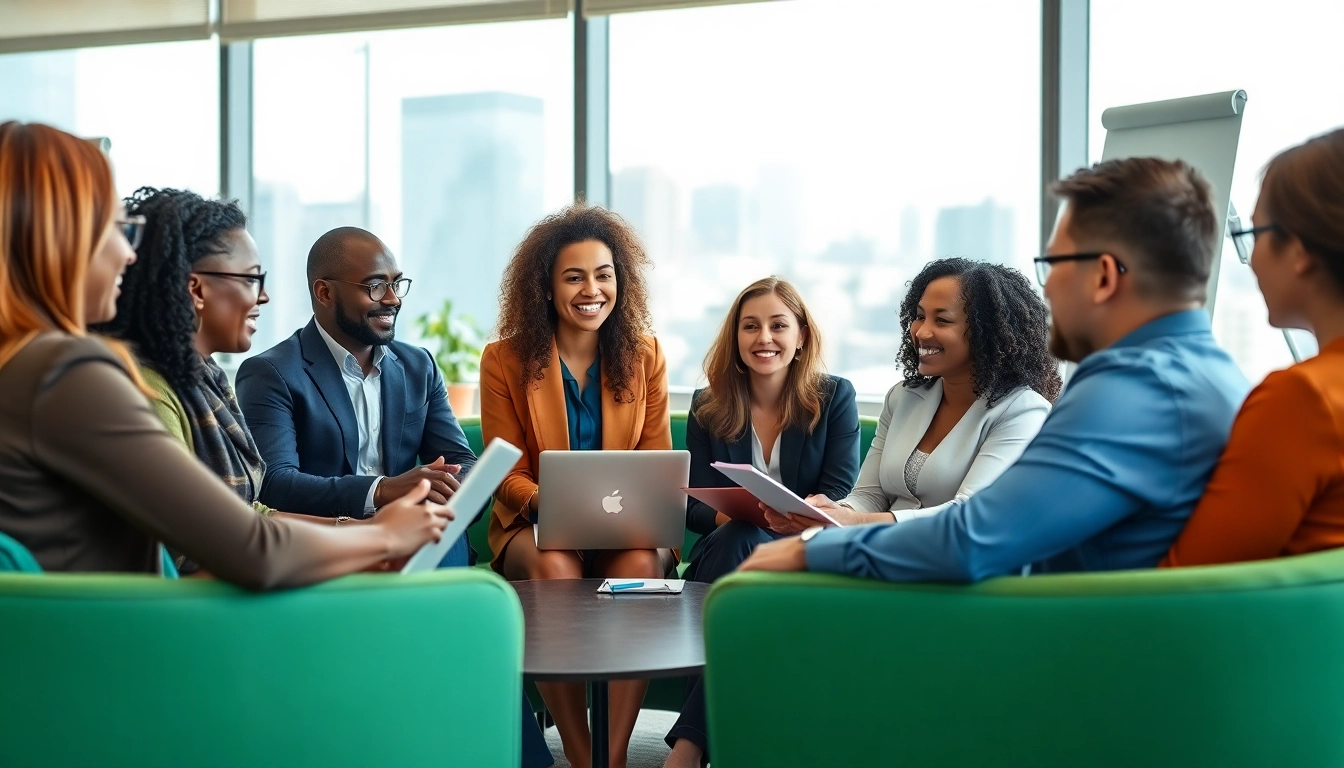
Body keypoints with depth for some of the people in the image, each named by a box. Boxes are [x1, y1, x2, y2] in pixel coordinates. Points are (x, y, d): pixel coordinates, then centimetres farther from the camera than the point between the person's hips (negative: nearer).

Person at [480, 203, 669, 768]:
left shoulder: (645, 356, 7)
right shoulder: (505, 360, 1)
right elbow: (507, 474, 1)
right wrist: (545, 501, -22)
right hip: (533, 527, -1)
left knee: (640, 566, -34)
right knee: (555, 569, -36)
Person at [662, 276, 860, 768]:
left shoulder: (835, 398, 4)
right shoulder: (708, 408, 9)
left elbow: (839, 501, -4)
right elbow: (694, 507, 4)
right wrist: (738, 512, -19)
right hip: (725, 556, 2)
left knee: (745, 540, -35)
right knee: (740, 536, -35)